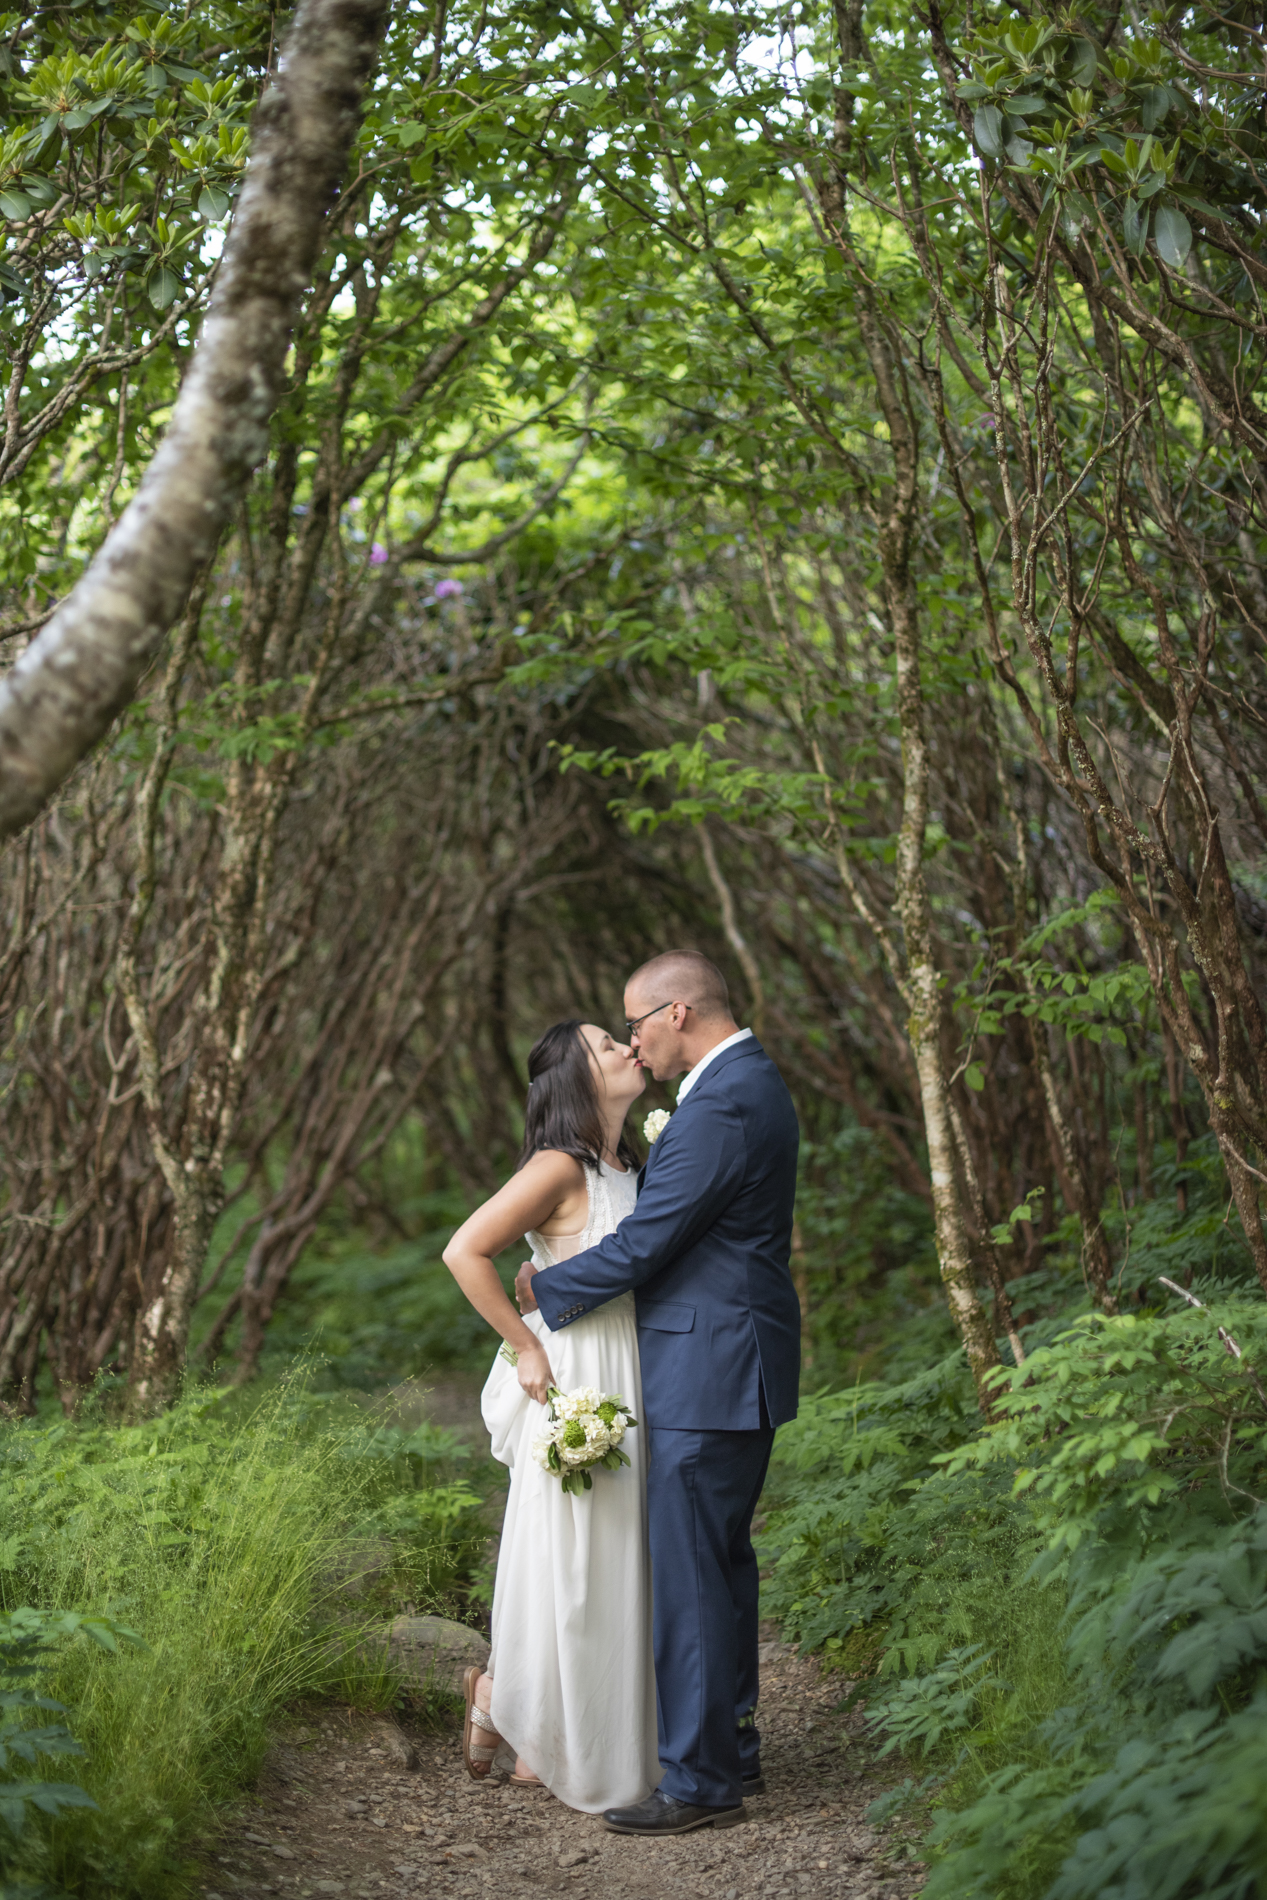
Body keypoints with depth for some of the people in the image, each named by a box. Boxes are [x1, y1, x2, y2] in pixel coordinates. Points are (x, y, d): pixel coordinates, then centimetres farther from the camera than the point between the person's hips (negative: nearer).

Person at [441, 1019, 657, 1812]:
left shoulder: (626, 1167, 12)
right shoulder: (560, 1168, -14)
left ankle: (546, 1747, 21)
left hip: (628, 1388, 9)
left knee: (613, 1567, 11)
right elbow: (465, 1252, -20)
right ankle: (499, 1696, 22)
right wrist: (525, 1350, -15)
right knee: (568, 1562, -1)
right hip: (575, 1385, -8)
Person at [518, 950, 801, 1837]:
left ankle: (699, 1780, 2)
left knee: (691, 1572, -5)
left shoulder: (720, 1106, -21)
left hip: (711, 1373, -11)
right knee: (723, 1559, 17)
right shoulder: (753, 1081, 13)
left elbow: (642, 1244, -19)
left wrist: (545, 1288, -6)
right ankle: (732, 1749, 28)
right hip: (736, 1363, 11)